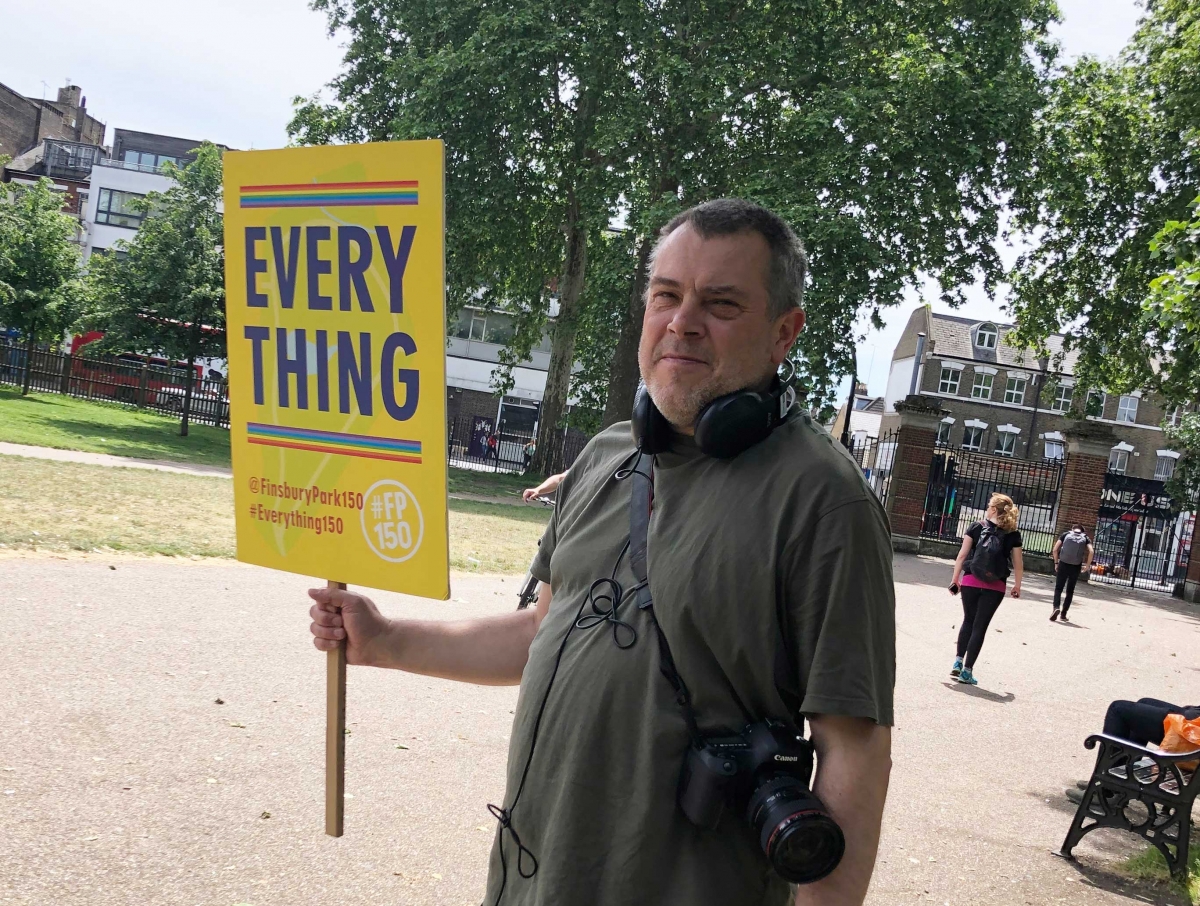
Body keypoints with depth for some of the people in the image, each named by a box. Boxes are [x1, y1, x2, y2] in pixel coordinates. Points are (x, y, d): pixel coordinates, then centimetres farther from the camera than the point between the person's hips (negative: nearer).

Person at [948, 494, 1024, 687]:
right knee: (980, 626, 4)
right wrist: (1017, 585, 15)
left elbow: (962, 555, -3)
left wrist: (955, 579, 4)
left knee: (969, 621, 20)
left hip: (970, 582, 1)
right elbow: (1018, 564, 1)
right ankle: (967, 670, 4)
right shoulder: (1013, 535, 0)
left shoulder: (977, 528, -1)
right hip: (995, 587, -1)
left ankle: (958, 661, 14)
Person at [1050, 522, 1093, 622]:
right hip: (1076, 568, 1)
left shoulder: (1065, 534, 6)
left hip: (1063, 565, -1)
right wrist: (1087, 566, 0)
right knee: (1070, 590, 14)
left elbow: (1055, 550, -3)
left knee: (1058, 588, 5)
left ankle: (1056, 607, -19)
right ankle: (1063, 614, 14)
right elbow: (1091, 552, -9)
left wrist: (1056, 562, 6)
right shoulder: (1085, 538, 8)